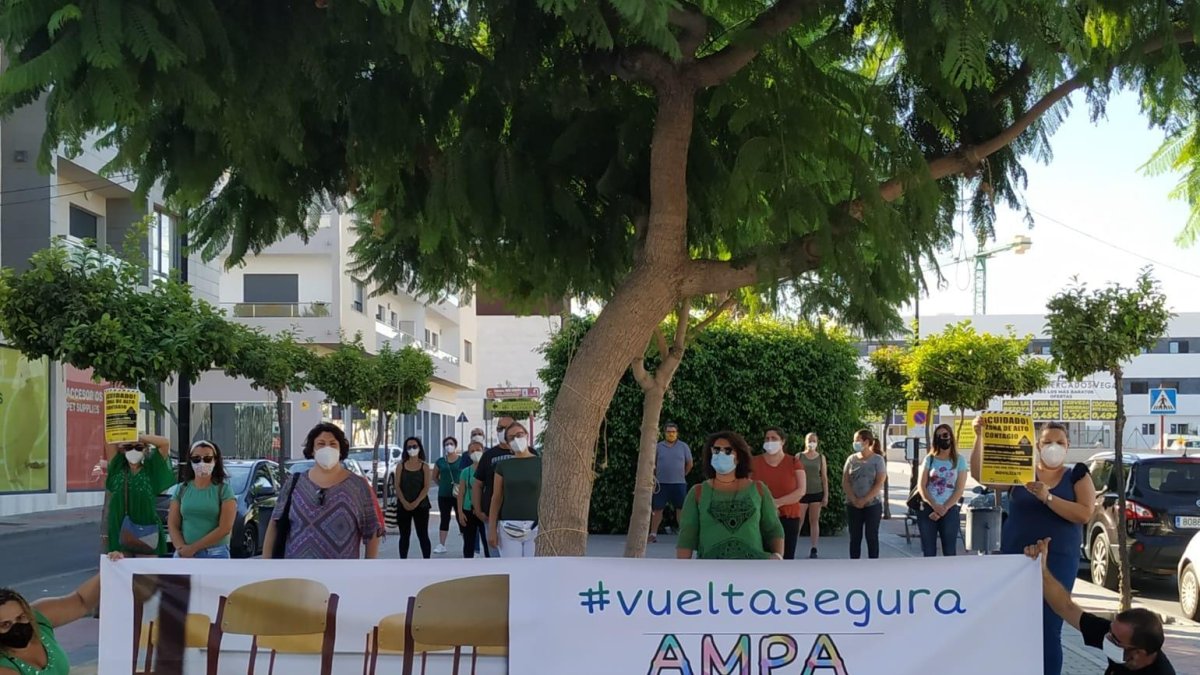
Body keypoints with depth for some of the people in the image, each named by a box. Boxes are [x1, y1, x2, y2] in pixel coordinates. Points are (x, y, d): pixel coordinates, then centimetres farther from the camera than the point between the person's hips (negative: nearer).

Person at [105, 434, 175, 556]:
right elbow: (109, 442, 3)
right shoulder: (117, 469, 8)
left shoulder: (151, 469, 3)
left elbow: (165, 443, -4)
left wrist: (140, 438, -2)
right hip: (120, 532, 2)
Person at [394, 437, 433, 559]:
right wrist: (404, 502, -13)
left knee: (423, 535, -1)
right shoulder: (401, 466, 7)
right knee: (404, 536, 6)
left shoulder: (424, 466, 2)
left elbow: (426, 487, -5)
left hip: (421, 506, -2)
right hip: (403, 506, 2)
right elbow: (397, 486, 0)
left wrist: (416, 503, -16)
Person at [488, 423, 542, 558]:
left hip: (534, 527, -1)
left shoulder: (540, 464, 3)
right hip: (509, 527, 1)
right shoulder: (503, 466, 6)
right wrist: (492, 529, 1)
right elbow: (496, 499, 7)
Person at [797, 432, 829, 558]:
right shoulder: (799, 456, 2)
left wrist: (826, 495, 1)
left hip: (817, 492, 1)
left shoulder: (821, 457, 5)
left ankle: (813, 549, 6)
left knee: (814, 521, 4)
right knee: (798, 521, -5)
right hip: (803, 492, -1)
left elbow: (824, 477, 6)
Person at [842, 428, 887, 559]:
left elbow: (879, 483, -10)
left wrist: (865, 500, -16)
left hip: (873, 504, -3)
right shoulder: (851, 459, 6)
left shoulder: (877, 459, -4)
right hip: (853, 505, 3)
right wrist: (854, 499, -11)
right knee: (855, 537, 5)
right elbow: (845, 482, 3)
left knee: (872, 537, 1)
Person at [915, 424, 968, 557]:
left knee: (949, 551, -1)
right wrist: (935, 506, -13)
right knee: (928, 551, 4)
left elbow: (960, 489, -3)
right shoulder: (929, 459, 7)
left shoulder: (959, 460, 3)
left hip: (950, 510, -2)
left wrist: (944, 509, -12)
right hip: (927, 509, 2)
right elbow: (921, 486, 0)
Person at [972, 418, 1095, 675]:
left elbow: (1085, 514, -10)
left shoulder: (1077, 476, 4)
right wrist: (980, 437, -14)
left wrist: (1047, 497, -19)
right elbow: (979, 474, -3)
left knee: (1049, 628, -4)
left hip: (1058, 560, -1)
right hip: (1016, 558, 2)